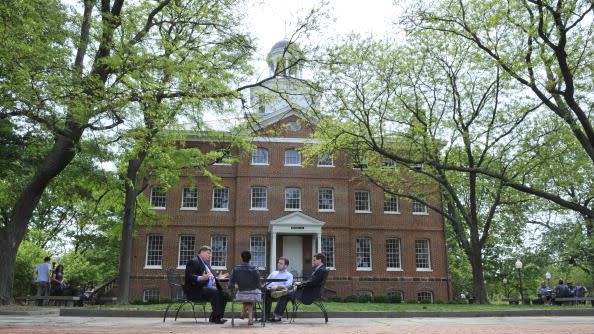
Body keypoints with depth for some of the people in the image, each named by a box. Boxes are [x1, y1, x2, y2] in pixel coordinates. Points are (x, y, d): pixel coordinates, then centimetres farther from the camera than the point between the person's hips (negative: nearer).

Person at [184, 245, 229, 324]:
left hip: (208, 288, 9)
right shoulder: (193, 261, -6)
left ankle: (218, 317, -10)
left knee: (223, 294, -10)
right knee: (215, 292, -30)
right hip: (196, 290, -9)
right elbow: (189, 277, -18)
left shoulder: (206, 263, 24)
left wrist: (218, 278, 14)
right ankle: (214, 317, -24)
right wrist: (201, 278, -33)